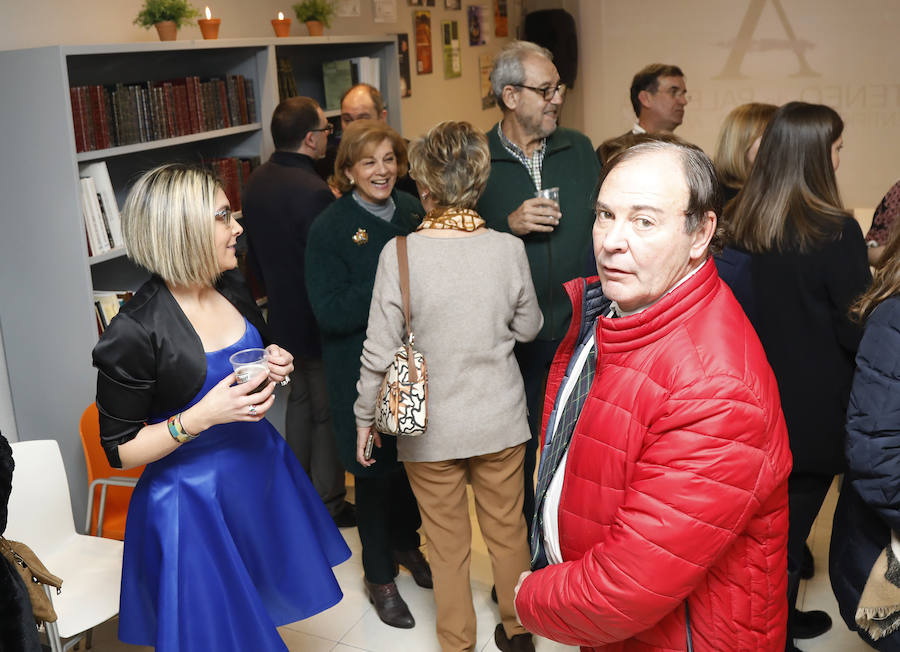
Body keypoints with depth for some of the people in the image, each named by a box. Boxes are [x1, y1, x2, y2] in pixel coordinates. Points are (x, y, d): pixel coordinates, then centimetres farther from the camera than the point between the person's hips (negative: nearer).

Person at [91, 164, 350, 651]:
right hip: (193, 502, -6)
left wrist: (274, 368, -6)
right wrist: (203, 416, -28)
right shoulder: (134, 333, -23)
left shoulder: (233, 291, -2)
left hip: (261, 470, 7)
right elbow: (119, 451, -16)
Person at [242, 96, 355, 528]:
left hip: (283, 313, 9)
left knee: (300, 399, 22)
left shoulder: (257, 181, 2)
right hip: (317, 320, -9)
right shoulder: (312, 192, -26)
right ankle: (328, 503, 18)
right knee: (326, 411, 5)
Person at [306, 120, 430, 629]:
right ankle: (380, 576, 29)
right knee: (375, 470, 9)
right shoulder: (330, 228, -12)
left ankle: (406, 543, 44)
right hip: (364, 373, -4)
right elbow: (331, 313, -19)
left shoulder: (413, 211, 3)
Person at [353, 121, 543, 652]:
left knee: (448, 543, 16)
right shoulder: (509, 249, -12)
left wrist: (366, 418, 0)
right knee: (508, 530, 21)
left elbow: (380, 350, -14)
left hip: (431, 427, -2)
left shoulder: (400, 253, -19)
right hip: (501, 419, 2)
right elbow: (529, 328, 2)